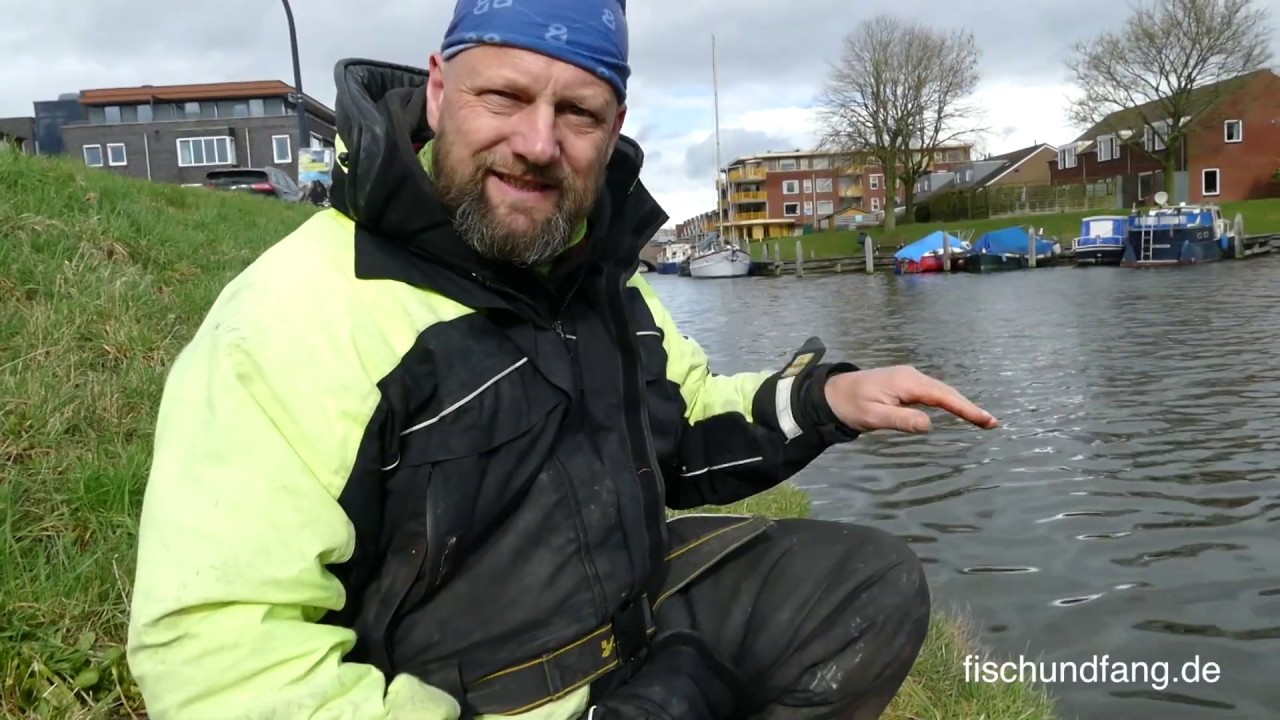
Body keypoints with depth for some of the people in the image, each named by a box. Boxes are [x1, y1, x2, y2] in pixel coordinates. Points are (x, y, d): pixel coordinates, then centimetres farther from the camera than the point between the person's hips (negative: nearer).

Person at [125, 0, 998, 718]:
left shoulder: (596, 268, 3)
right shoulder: (296, 315, -23)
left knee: (876, 585, 5)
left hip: (644, 616, 7)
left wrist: (820, 399, -4)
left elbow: (682, 429, 14)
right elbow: (213, 649, -24)